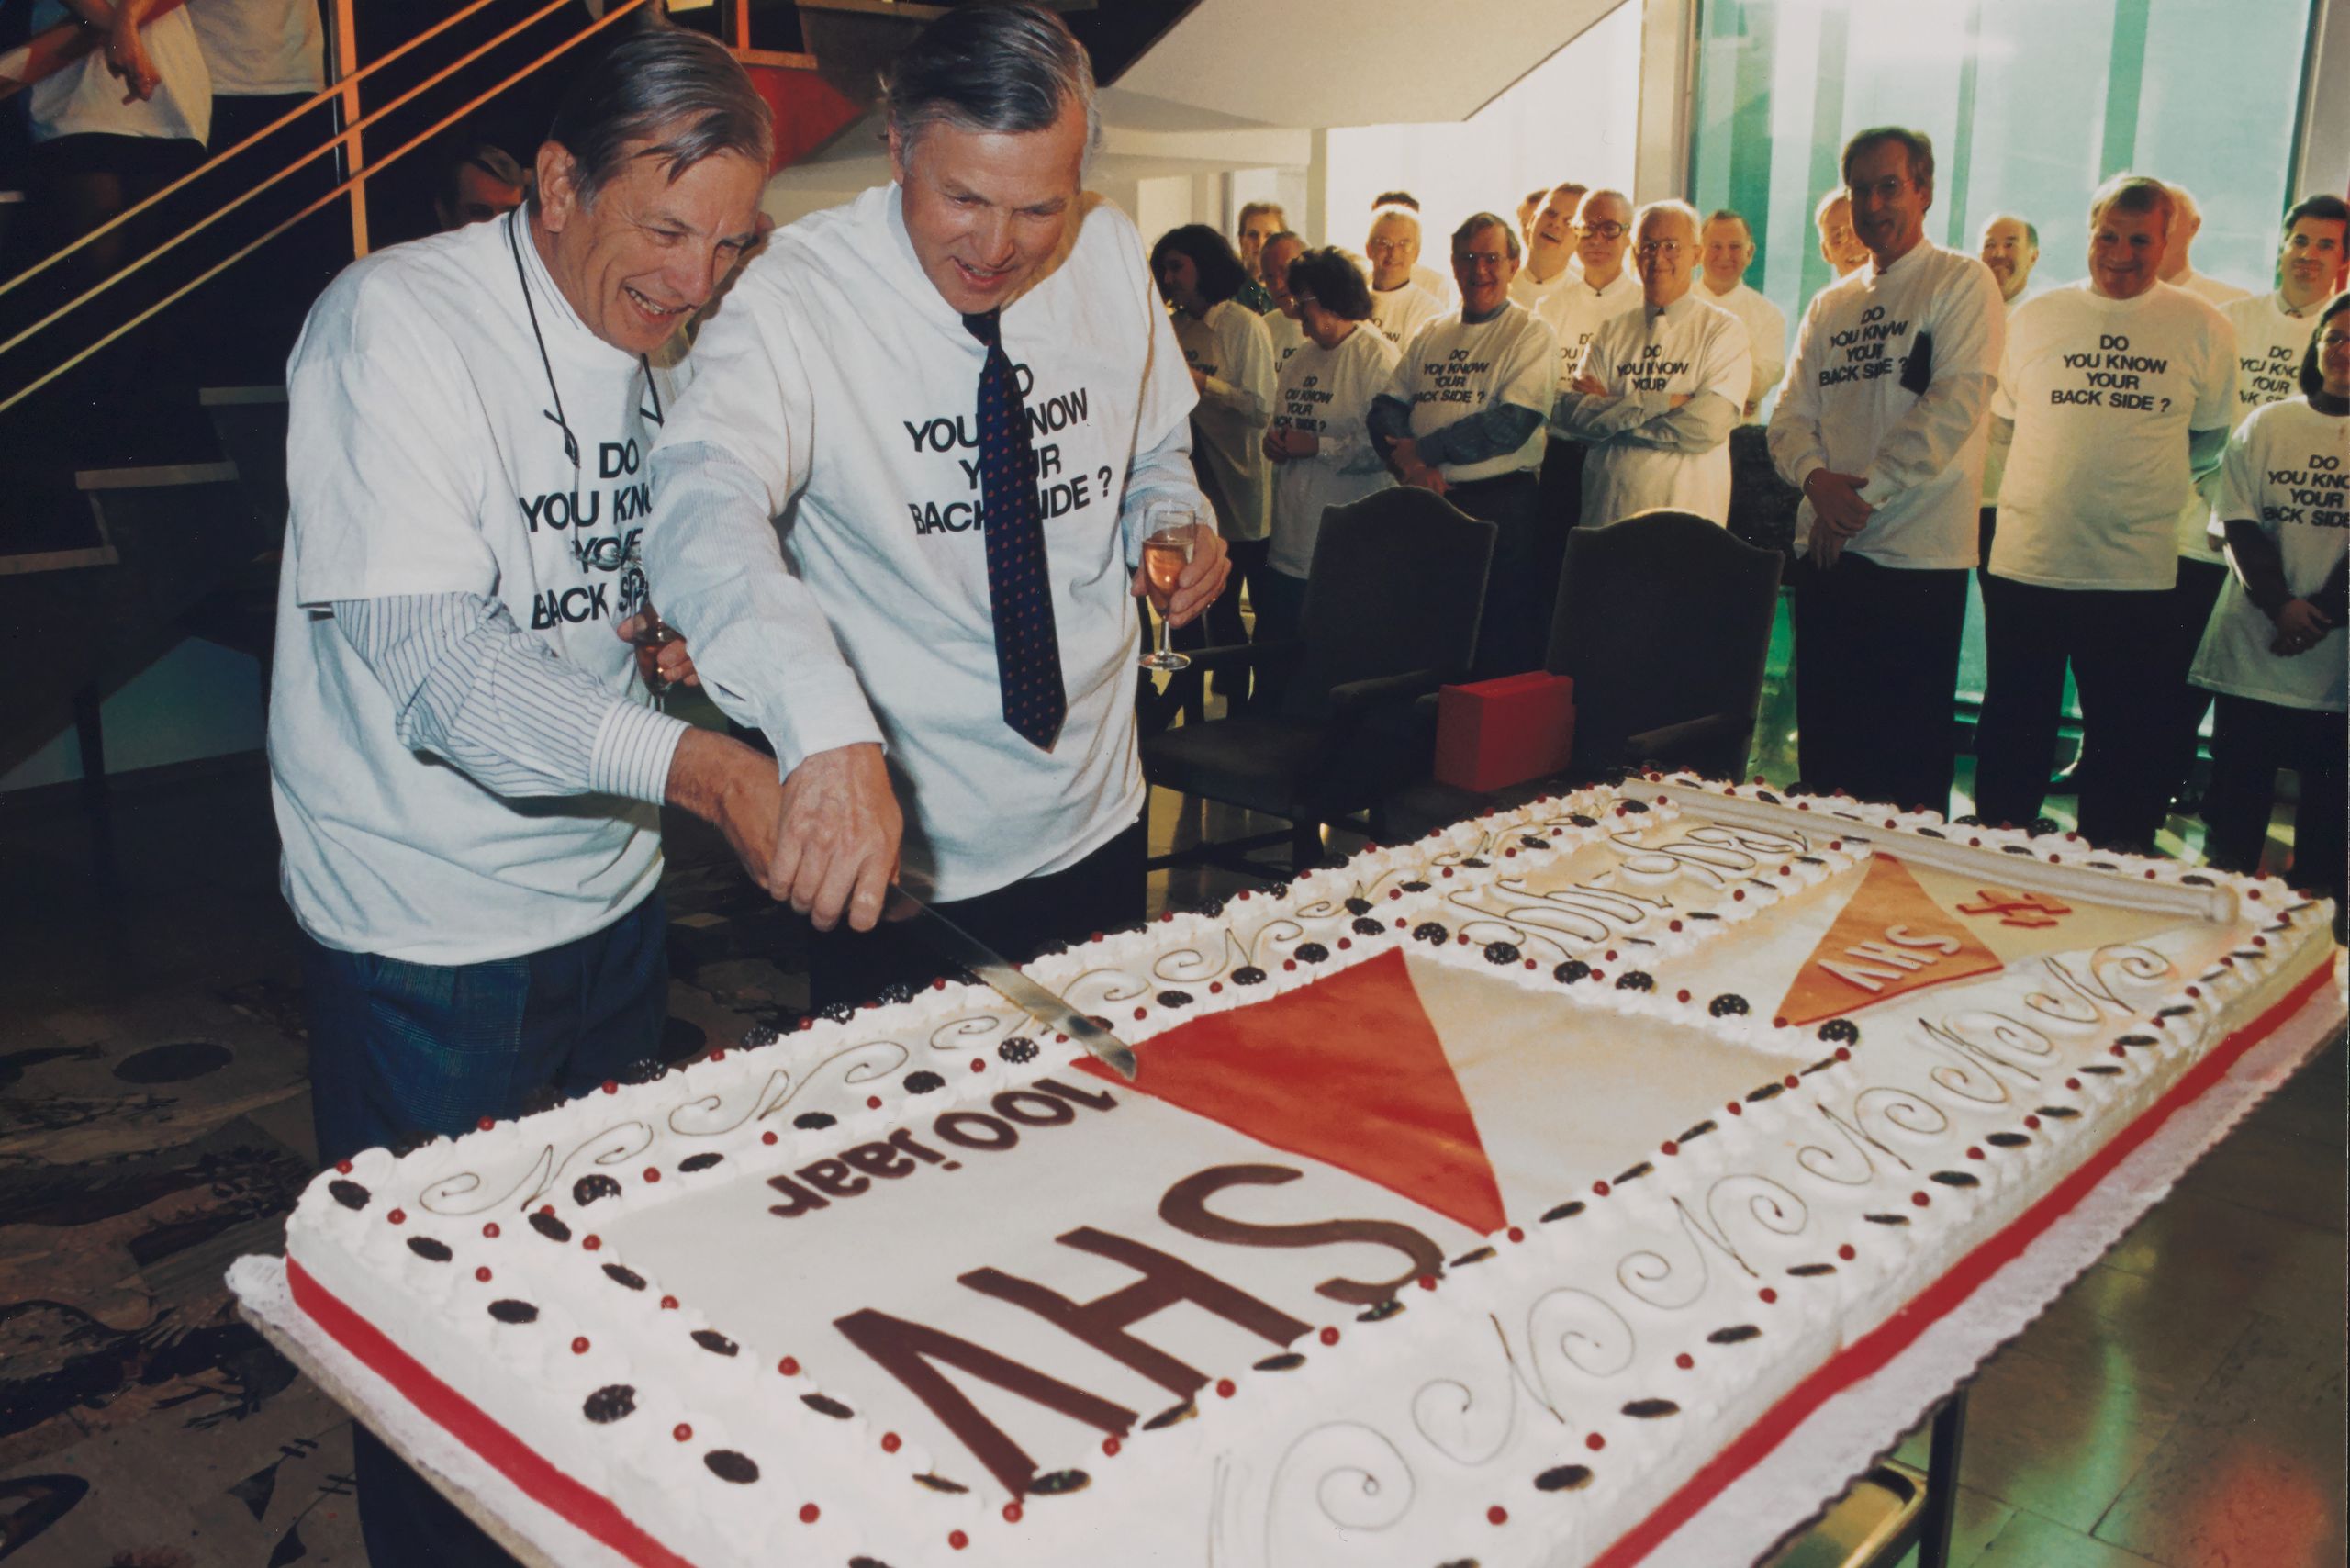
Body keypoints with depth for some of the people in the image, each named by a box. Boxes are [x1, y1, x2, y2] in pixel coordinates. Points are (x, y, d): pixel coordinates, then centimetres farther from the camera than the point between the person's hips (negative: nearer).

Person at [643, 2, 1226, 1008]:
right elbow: (706, 499, -37)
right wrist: (827, 732, -53)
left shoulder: (1112, 258, -2)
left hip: (1098, 823, 5)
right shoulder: (799, 294, -18)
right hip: (895, 851, -4)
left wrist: (1174, 520, -9)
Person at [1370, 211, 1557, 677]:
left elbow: (1510, 425, -15)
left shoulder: (1530, 334, -2)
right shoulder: (1430, 335, 16)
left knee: (1500, 648, -3)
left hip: (1499, 507, -5)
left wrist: (1424, 449, -12)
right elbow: (1386, 406, 10)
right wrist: (1410, 461, -11)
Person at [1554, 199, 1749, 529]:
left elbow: (1706, 427, -11)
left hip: (1687, 512, -2)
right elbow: (1572, 413, -2)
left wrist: (1612, 408, -4)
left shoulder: (1722, 330, 3)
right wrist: (1660, 402, -12)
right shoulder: (1612, 333, 13)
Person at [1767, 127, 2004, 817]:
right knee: (1824, 737, 10)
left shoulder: (1961, 282, -1)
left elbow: (1955, 405, -13)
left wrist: (1865, 493, -16)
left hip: (1917, 553, -5)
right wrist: (1818, 479, -12)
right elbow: (1791, 415, 9)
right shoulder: (1829, 305, 16)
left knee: (1912, 751, 0)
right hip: (1826, 548, 6)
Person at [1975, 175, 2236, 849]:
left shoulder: (2203, 330, 2)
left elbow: (2210, 437, 13)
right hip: (2026, 560, 1)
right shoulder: (2037, 316, 4)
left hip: (2136, 572, -1)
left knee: (2124, 742, 6)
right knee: (2014, 732, 9)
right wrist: (2073, 474, 8)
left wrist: (2139, 481, 6)